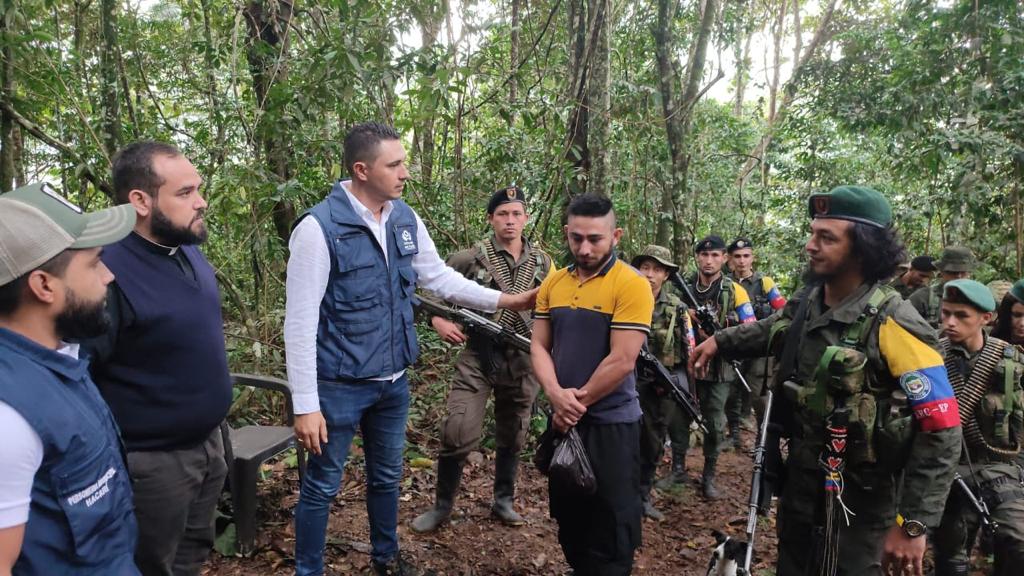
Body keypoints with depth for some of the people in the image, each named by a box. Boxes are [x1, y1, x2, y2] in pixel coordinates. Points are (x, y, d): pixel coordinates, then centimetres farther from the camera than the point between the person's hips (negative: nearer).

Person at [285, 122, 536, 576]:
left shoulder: (406, 220, 0)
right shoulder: (319, 227, -20)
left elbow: (440, 277, 11)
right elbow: (300, 322, -19)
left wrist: (505, 300, 6)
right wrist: (305, 405, -19)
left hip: (394, 381, 6)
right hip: (340, 385, -6)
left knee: (387, 476, 23)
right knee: (322, 486, 10)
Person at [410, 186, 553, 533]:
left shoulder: (542, 262, 5)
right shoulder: (470, 258, -6)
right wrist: (438, 321, -13)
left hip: (522, 361, 3)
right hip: (478, 357, -3)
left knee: (512, 437, 14)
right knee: (458, 434, -8)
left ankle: (503, 501, 33)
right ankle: (442, 505, 13)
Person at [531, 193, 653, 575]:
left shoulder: (631, 285, -14)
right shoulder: (552, 283, 4)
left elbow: (621, 361, -19)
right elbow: (539, 346, 3)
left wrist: (578, 403, -12)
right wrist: (556, 395, -15)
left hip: (611, 423, -6)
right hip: (562, 420, 6)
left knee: (609, 528, 6)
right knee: (568, 516, 20)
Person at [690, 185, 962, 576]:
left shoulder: (892, 325, -22)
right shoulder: (805, 303, -3)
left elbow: (942, 431, -22)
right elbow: (773, 330, 23)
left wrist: (912, 524, -24)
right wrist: (720, 341, 10)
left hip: (857, 503, -6)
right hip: (798, 484, 7)